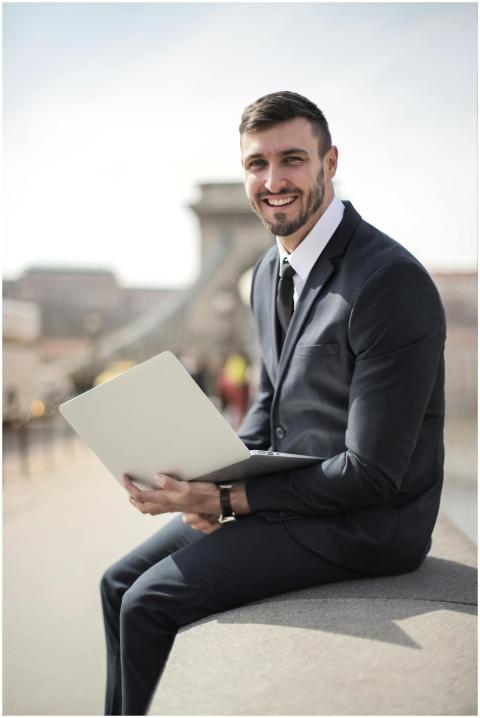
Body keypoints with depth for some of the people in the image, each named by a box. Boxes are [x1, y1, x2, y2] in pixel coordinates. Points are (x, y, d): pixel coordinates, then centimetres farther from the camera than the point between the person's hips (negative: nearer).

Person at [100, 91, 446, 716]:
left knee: (150, 602, -13)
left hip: (362, 524, -8)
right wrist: (213, 479, -3)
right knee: (120, 582, 7)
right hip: (288, 493, 9)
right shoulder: (269, 273, 6)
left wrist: (226, 500, -20)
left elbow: (371, 474, -23)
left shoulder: (392, 281, -22)